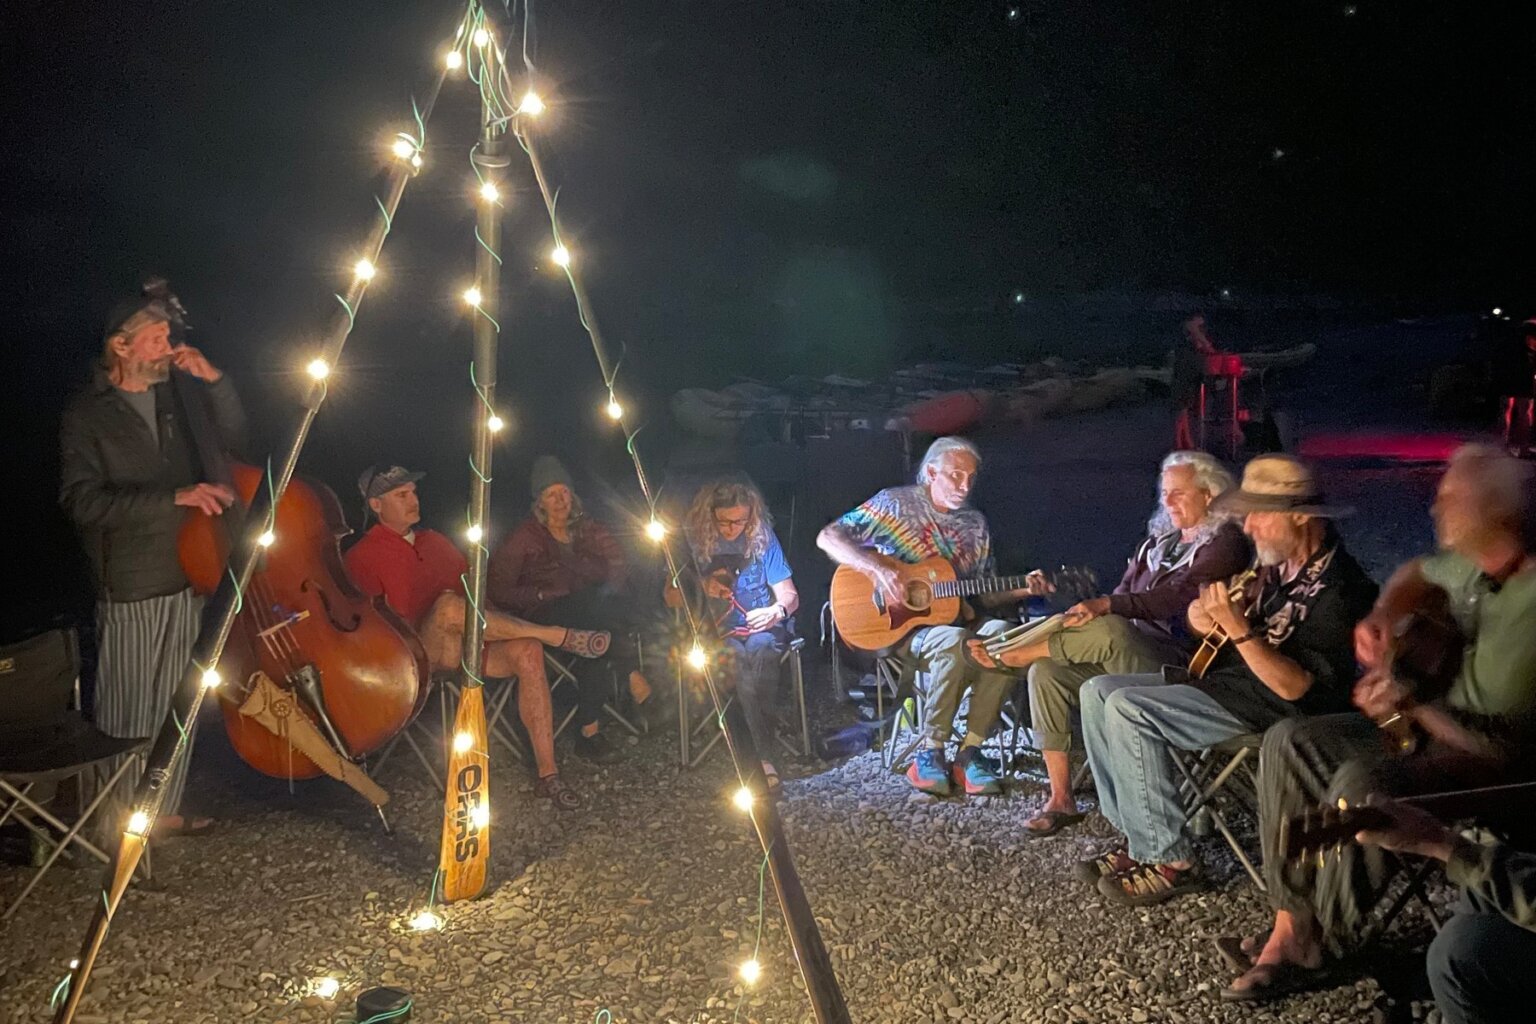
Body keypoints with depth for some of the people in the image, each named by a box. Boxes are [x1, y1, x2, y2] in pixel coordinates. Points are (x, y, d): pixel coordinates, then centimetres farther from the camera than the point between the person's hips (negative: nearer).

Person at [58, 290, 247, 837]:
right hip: (130, 592, -6)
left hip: (188, 582, 6)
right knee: (130, 715, 2)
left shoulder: (173, 398, 9)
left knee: (178, 707, 14)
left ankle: (166, 810, 27)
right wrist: (175, 497, -27)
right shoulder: (86, 415, -8)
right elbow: (83, 501, -19)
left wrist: (214, 380, -2)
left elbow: (233, 439, 13)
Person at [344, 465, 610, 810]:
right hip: (418, 658, -6)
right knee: (448, 605, -37)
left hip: (465, 648, 6)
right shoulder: (361, 558, 2)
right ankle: (559, 635, -26)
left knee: (528, 651, -24)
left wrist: (489, 620, 7)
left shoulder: (435, 541, 22)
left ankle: (547, 774, -23)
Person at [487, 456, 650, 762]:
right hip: (544, 616, -3)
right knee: (599, 602, -37)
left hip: (592, 616, 3)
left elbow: (619, 564, 10)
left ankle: (590, 729, -34)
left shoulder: (588, 529, 18)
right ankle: (632, 676, -29)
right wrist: (542, 595, -11)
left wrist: (608, 589, -12)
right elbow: (498, 590, 1)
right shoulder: (524, 538, 8)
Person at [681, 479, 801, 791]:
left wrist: (777, 610, -21)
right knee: (736, 657, -35)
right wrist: (702, 587, -14)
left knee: (760, 648, -35)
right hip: (717, 633, 0)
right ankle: (762, 756, -36)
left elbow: (790, 596, 2)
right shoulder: (693, 542, 1)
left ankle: (761, 755, -36)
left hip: (762, 628, 1)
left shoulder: (763, 538, 2)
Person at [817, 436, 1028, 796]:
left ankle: (970, 751, -22)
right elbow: (827, 537, -11)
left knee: (1002, 633, -28)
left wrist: (1022, 590, -2)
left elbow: (984, 594, 18)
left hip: (955, 620, 5)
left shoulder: (975, 524, 14)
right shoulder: (897, 503, -2)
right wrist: (876, 568, -24)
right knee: (954, 641, -37)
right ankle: (931, 753, -21)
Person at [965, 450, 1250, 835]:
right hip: (1124, 654, 8)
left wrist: (1106, 606, -29)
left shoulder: (1224, 543, -4)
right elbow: (1124, 594, 16)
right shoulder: (1158, 540, 21)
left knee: (1109, 630, -36)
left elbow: (1177, 596, -19)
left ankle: (1017, 654, -12)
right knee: (1047, 672, -17)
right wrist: (1090, 614, -6)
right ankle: (1060, 799, -13)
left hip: (1179, 660, -7)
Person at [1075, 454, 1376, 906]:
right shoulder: (1277, 564, 8)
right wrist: (1201, 617, -5)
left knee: (1127, 709, -24)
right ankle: (1140, 839, 3)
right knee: (1098, 691, 3)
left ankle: (1169, 862, -14)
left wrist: (1237, 629, -32)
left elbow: (1296, 688, -26)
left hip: (1269, 712, -10)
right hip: (1224, 680, 10)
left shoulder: (1337, 589, -20)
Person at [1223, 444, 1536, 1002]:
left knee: (1360, 783, -33)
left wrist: (1414, 706, -29)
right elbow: (1419, 574, 23)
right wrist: (1382, 616, 3)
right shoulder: (1471, 563, -2)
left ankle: (1324, 946, -9)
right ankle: (1292, 926, -7)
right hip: (1430, 720, 9)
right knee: (1289, 742, -7)